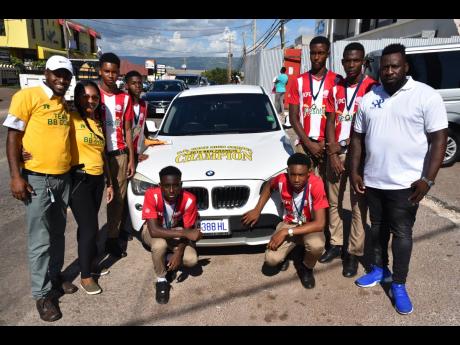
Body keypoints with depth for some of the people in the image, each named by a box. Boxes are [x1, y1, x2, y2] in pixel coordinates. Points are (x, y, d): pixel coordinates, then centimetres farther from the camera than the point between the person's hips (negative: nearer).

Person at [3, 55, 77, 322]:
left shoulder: (66, 104, 13)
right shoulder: (27, 96, -7)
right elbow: (13, 137, -8)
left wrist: (71, 169, 14)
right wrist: (16, 176, -14)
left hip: (64, 177, 6)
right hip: (38, 178, -6)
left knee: (58, 233, 17)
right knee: (41, 240, 0)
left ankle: (55, 275, 33)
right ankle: (42, 293, 13)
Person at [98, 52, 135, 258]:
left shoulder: (125, 98, 8)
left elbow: (127, 130, 10)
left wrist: (131, 159, 5)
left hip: (119, 154, 2)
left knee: (118, 198, 5)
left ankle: (112, 238, 16)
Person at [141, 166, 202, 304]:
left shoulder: (189, 199, -28)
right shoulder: (152, 195, -33)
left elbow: (187, 230, -16)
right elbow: (154, 230, -38)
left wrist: (179, 252, -31)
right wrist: (185, 233, -43)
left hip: (176, 232, 2)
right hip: (154, 231, -2)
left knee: (192, 259, -22)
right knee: (159, 244, -37)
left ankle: (168, 261, 11)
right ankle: (161, 280, -8)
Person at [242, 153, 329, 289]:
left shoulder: (316, 184, -29)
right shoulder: (282, 180, -20)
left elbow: (319, 224, -30)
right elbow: (269, 185, 8)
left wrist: (287, 232, -31)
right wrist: (257, 210, 1)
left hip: (310, 226, -2)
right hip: (289, 224, 2)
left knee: (317, 245, -37)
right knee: (271, 259, -22)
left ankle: (307, 268, 0)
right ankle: (285, 253, 18)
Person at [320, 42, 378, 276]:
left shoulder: (371, 87, -6)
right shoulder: (336, 89, 9)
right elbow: (330, 122, 6)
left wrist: (341, 145, -9)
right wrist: (332, 153, -4)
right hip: (335, 152, 5)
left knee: (358, 206, 2)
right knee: (333, 201, 11)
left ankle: (354, 253, 11)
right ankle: (335, 244, 24)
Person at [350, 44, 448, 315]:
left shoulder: (427, 96, -8)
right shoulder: (369, 98, 5)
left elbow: (439, 138, -10)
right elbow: (358, 137, 10)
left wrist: (427, 179, -16)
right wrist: (355, 171, 4)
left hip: (406, 182, -4)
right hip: (372, 180, 4)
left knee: (402, 233, 6)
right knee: (378, 228, 18)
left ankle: (399, 285, 21)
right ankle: (380, 270, 37)